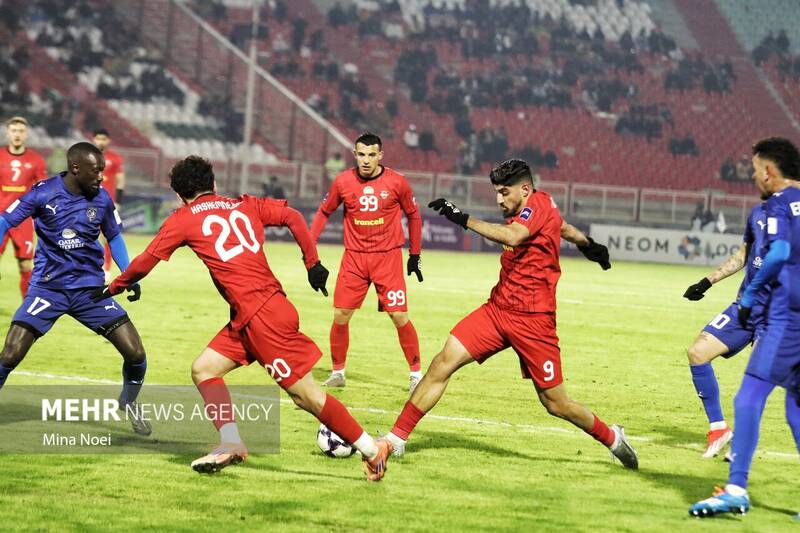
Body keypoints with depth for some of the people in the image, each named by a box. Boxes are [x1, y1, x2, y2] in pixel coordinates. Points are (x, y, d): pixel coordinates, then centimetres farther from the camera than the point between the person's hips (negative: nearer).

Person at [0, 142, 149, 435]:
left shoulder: (102, 199, -1)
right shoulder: (43, 193, -11)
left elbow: (114, 237, 15)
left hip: (90, 289, 3)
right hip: (48, 287, -3)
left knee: (135, 353, -6)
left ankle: (129, 403, 24)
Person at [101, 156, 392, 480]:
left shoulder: (183, 219, 2)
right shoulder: (245, 206, 16)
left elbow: (145, 262, 6)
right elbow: (292, 217, 6)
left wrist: (116, 286, 22)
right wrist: (312, 262, 11)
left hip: (261, 315, -7)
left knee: (305, 394, -4)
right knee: (204, 369, 11)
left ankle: (372, 450, -1)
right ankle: (231, 443, -1)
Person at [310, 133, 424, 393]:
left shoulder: (396, 182, -6)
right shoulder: (343, 182, -2)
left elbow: (413, 215, 8)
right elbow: (324, 212, 12)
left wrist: (415, 254, 10)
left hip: (388, 257, -2)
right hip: (354, 257, 2)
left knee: (400, 316, -7)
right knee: (340, 315, -2)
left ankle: (416, 373, 8)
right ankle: (337, 372, 14)